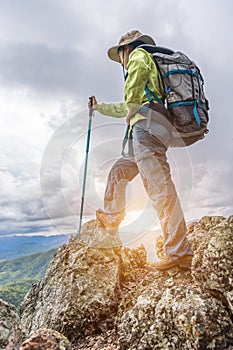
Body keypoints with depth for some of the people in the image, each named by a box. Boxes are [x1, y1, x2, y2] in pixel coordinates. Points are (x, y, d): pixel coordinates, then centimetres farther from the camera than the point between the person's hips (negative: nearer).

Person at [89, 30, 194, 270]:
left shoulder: (139, 53, 13)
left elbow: (138, 69, -16)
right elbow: (125, 108, 49)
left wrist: (133, 106, -12)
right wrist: (100, 108, 61)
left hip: (147, 123, -10)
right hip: (153, 130, 10)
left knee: (159, 187, -19)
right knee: (119, 171, 19)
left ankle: (179, 252, -20)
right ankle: (111, 218, 32)